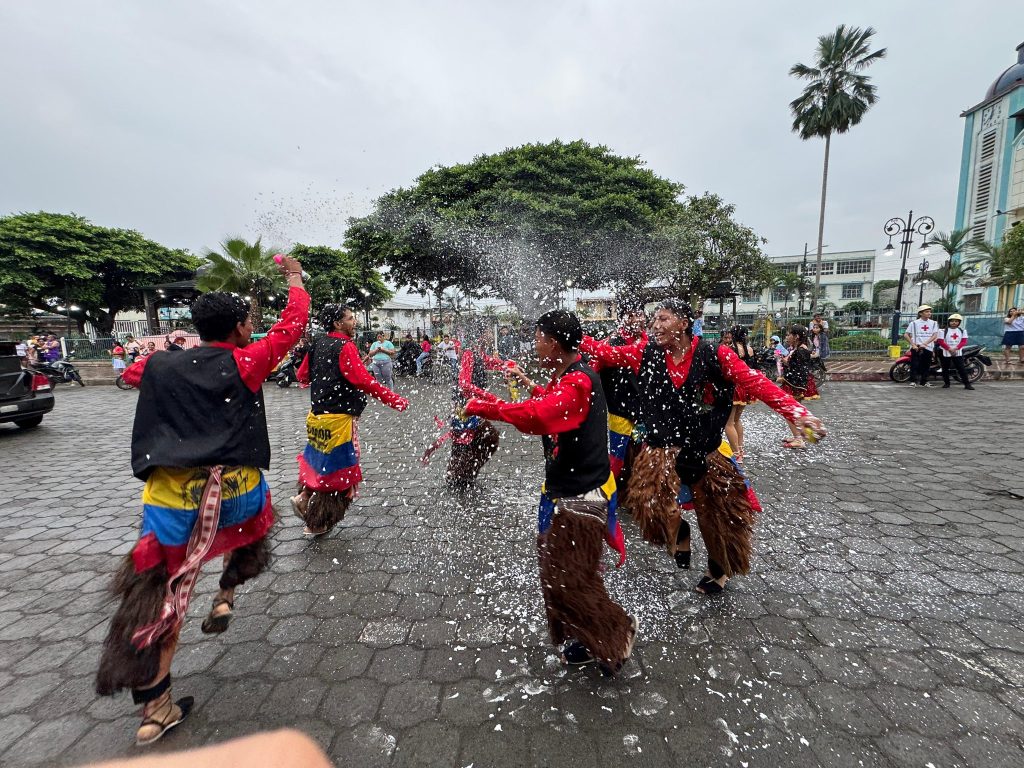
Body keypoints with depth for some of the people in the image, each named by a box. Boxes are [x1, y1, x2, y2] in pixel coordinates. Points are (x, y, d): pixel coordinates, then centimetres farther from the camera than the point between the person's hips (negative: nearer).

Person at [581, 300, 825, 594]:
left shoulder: (713, 354, -12)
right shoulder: (647, 353, -4)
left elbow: (756, 382, -16)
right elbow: (609, 353, -5)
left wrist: (796, 412, -27)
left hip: (706, 450, -1)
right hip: (661, 448, 1)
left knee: (717, 514, 15)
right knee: (651, 501, -17)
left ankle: (719, 568, 45)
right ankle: (677, 531, 20)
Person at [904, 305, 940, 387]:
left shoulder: (933, 323, 11)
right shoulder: (914, 323, 3)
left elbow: (935, 335, 0)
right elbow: (906, 335, 0)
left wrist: (925, 344, -14)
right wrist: (913, 345, -11)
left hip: (928, 347, 3)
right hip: (916, 348, -3)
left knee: (926, 365, 7)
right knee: (914, 365, -9)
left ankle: (924, 381, 17)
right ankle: (913, 381, -6)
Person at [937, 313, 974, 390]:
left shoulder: (962, 330, 7)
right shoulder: (943, 331, -2)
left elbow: (964, 341, 0)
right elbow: (941, 341, -8)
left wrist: (955, 348, -16)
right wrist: (949, 349, -18)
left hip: (958, 353, 1)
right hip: (945, 352, -1)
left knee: (962, 368, -2)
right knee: (945, 369, 5)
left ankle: (967, 384, 0)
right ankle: (946, 383, 15)